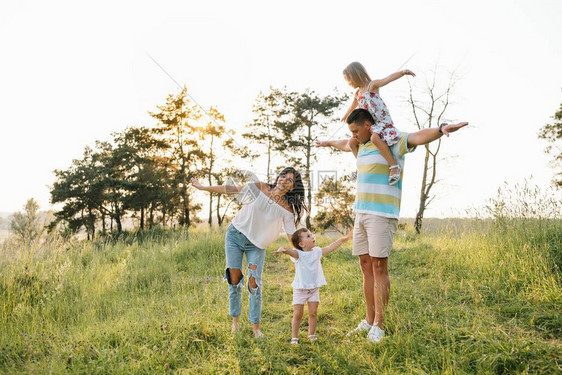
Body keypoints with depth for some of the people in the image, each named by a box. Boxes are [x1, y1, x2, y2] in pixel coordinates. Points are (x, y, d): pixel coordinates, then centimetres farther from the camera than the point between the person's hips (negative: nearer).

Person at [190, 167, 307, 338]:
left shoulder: (287, 209, -11)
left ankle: (256, 326, 7)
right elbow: (231, 189, -5)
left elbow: (293, 237, -13)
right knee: (235, 280, 2)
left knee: (254, 283, -7)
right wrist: (202, 187, -1)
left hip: (256, 245, -1)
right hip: (235, 236, 1)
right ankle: (235, 320, 20)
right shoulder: (259, 188, -10)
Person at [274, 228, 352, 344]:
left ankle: (311, 334, 22)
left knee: (313, 313, 5)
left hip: (314, 289, 4)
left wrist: (342, 239, 14)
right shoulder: (298, 254, -16)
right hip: (300, 290, -4)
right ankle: (294, 337, 12)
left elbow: (330, 247, 11)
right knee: (297, 314, 1)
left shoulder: (317, 251, 2)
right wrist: (283, 249, -60)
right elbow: (291, 251, -37)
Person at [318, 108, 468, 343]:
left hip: (382, 215, -8)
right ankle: (369, 321, 16)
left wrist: (441, 129, -44)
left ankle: (379, 325, -1)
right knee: (366, 266, 8)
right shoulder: (362, 145, 19)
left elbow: (418, 137, -25)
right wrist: (329, 143, 61)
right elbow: (345, 145, 42)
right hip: (361, 213, 8)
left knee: (379, 267, -7)